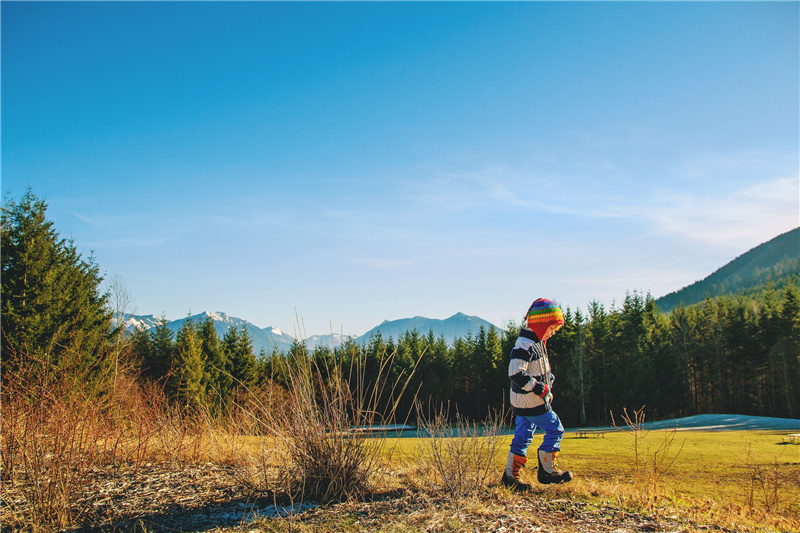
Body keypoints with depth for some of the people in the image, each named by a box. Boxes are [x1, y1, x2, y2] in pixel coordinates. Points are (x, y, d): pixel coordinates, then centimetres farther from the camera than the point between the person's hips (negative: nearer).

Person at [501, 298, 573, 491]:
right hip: (531, 401, -10)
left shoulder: (536, 342, 13)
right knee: (555, 430, 0)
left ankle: (510, 475, 19)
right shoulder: (525, 345, -21)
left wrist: (548, 381, 11)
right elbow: (515, 373, -27)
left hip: (523, 402, 10)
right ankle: (547, 471, 10)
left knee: (523, 436, 13)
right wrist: (538, 388, -23)